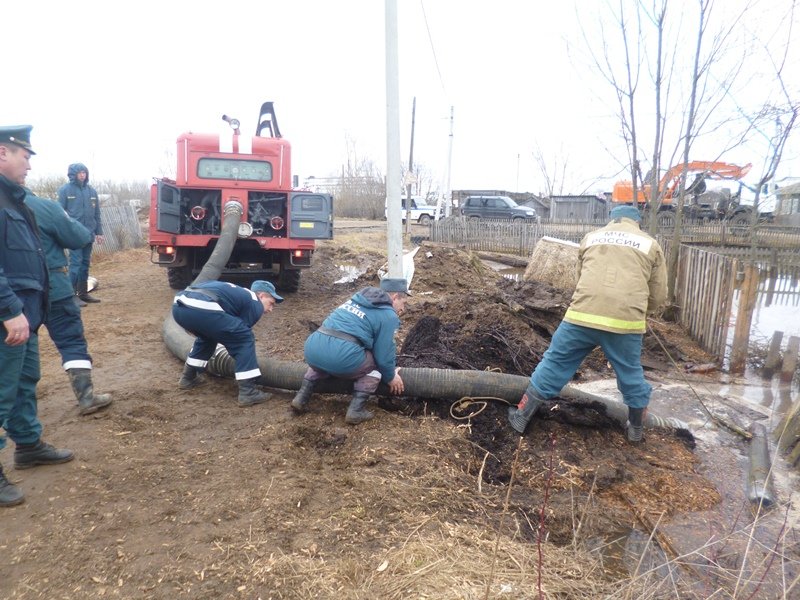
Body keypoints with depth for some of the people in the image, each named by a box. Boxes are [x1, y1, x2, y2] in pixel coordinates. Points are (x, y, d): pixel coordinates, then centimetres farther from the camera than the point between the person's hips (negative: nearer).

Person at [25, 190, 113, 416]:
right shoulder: (44, 206, -10)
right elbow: (76, 238, -5)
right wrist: (90, 235, 15)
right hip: (52, 287, -4)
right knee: (72, 341, 0)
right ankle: (86, 396, -4)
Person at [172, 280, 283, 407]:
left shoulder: (237, 293, 37)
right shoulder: (255, 304, 14)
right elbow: (241, 335, 17)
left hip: (179, 306, 9)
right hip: (201, 309, -9)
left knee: (208, 335, 36)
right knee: (245, 339, 5)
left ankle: (188, 378, 42)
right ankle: (248, 392, 3)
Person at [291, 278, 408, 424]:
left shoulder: (358, 299, 28)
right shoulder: (389, 315, 5)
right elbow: (383, 355, 4)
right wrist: (390, 377, 25)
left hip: (312, 348, 7)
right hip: (341, 357, -7)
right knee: (375, 365, 19)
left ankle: (301, 398, 28)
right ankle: (356, 410, 10)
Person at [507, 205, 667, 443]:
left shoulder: (590, 237, 21)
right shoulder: (651, 244, 16)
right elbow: (659, 298, 17)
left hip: (582, 314, 1)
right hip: (625, 321, 0)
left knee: (555, 363, 13)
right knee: (631, 374, 20)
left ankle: (522, 416, 21)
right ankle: (636, 428, 39)